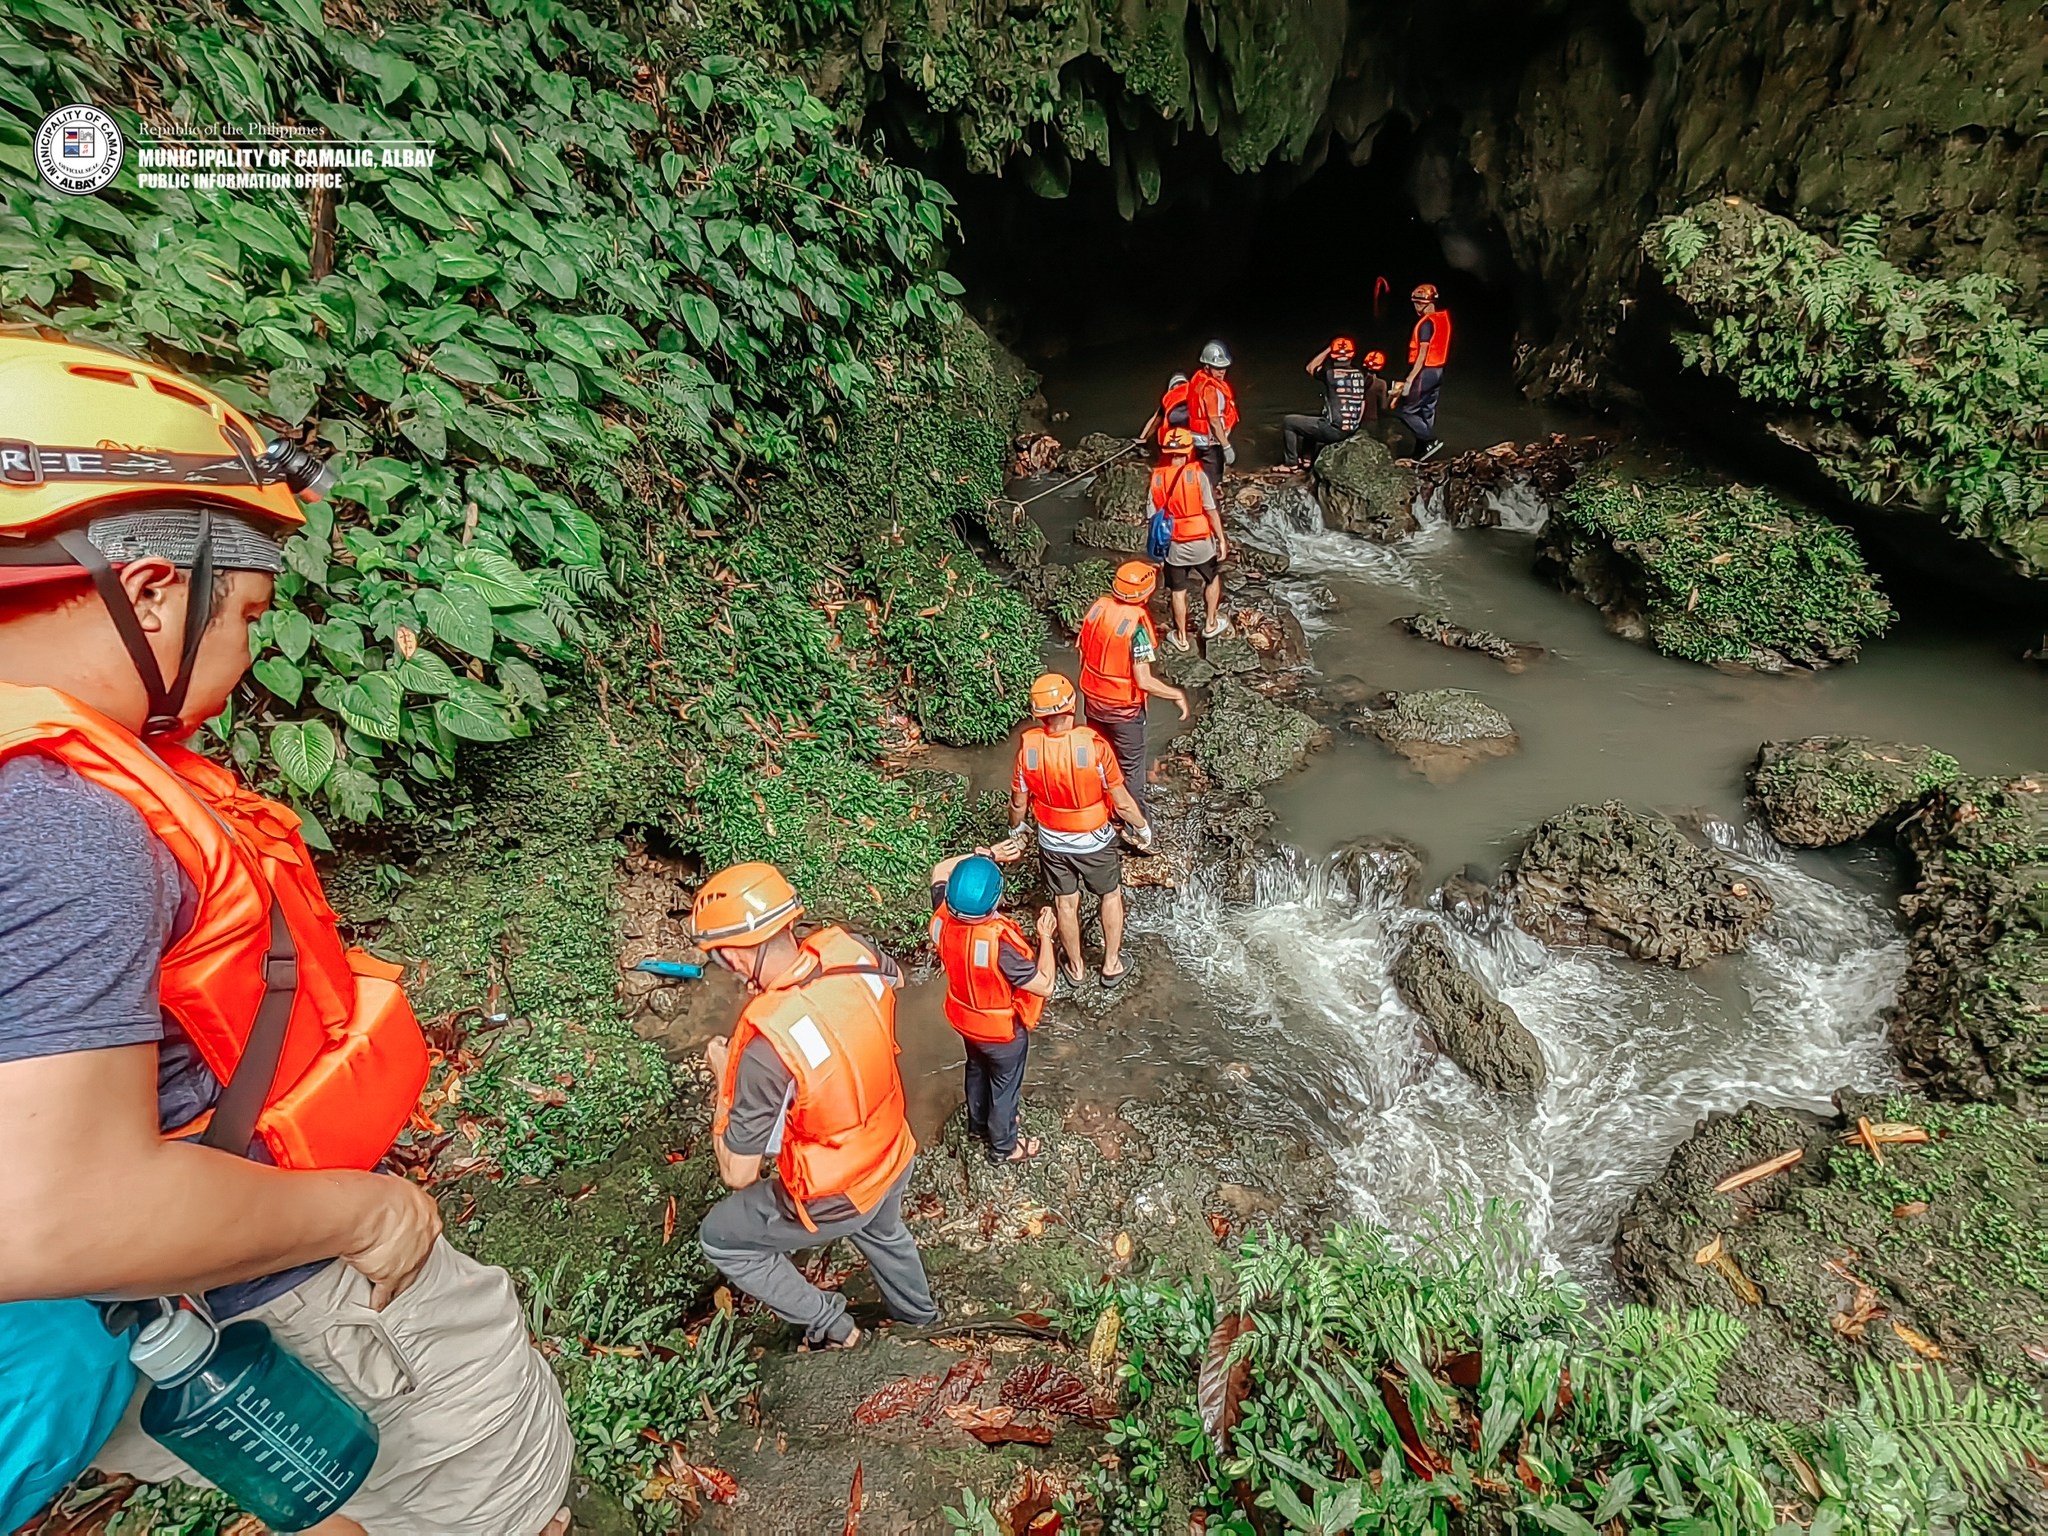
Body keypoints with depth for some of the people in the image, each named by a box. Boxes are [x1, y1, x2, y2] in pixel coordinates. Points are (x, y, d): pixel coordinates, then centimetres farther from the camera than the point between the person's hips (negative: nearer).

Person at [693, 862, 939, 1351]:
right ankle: (919, 1314, 65)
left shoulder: (762, 1044, -38)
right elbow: (894, 976, 6)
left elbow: (738, 1174, -23)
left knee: (719, 1238, 22)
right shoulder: (846, 948, -22)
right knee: (882, 1231, 38)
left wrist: (724, 1075, -11)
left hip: (833, 1199, -6)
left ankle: (828, 1324, 33)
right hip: (893, 1160, 6)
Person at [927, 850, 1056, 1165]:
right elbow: (1045, 985, -32)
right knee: (1005, 1085, 22)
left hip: (964, 1018, 6)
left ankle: (979, 1124, 58)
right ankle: (1004, 1146, 47)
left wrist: (985, 855, -11)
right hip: (1002, 1028, -6)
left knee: (977, 1070, 32)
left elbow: (940, 870, -6)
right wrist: (1045, 936, -22)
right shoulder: (997, 942, -43)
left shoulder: (943, 917, -26)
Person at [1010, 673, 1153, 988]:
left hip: (1052, 843, 2)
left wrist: (1015, 827, 15)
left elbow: (1018, 802, -6)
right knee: (1111, 895, 24)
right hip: (1095, 842, -2)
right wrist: (1142, 827, 0)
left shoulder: (1028, 749, -21)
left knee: (1066, 903, 22)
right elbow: (1122, 802, -19)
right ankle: (1112, 963, 37)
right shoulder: (1095, 746, -28)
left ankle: (1076, 967, 41)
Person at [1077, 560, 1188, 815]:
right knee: (1131, 766, 13)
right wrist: (1177, 695, -15)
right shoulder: (1137, 623, -28)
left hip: (1092, 698, 6)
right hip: (1123, 707, -6)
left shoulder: (1098, 606, -9)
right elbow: (1143, 681, -28)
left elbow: (1082, 650, 3)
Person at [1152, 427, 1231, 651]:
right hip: (1201, 542, -2)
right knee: (1212, 579, 24)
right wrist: (1221, 539, -6)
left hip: (1174, 545, 2)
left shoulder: (1156, 478, -6)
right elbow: (1211, 511, -14)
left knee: (1178, 590, 15)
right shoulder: (1197, 475, -14)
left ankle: (1181, 637, 24)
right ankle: (1210, 624, 35)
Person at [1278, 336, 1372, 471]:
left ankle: (1292, 464, 9)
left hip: (1333, 429, -7)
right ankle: (1305, 459, 27)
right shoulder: (1362, 375, 5)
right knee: (1303, 422, 28)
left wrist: (1328, 349, 10)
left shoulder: (1330, 373, -12)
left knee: (1287, 421, 6)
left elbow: (1310, 368, 9)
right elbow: (1363, 404, 13)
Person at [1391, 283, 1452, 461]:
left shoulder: (1426, 323, -17)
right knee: (1427, 412, 13)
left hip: (1425, 372, -10)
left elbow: (1422, 353, -22)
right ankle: (1421, 452, 18)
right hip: (1438, 371, 10)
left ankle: (1430, 441, -7)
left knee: (1404, 411, -4)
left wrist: (1409, 379, -25)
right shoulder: (1444, 318, 11)